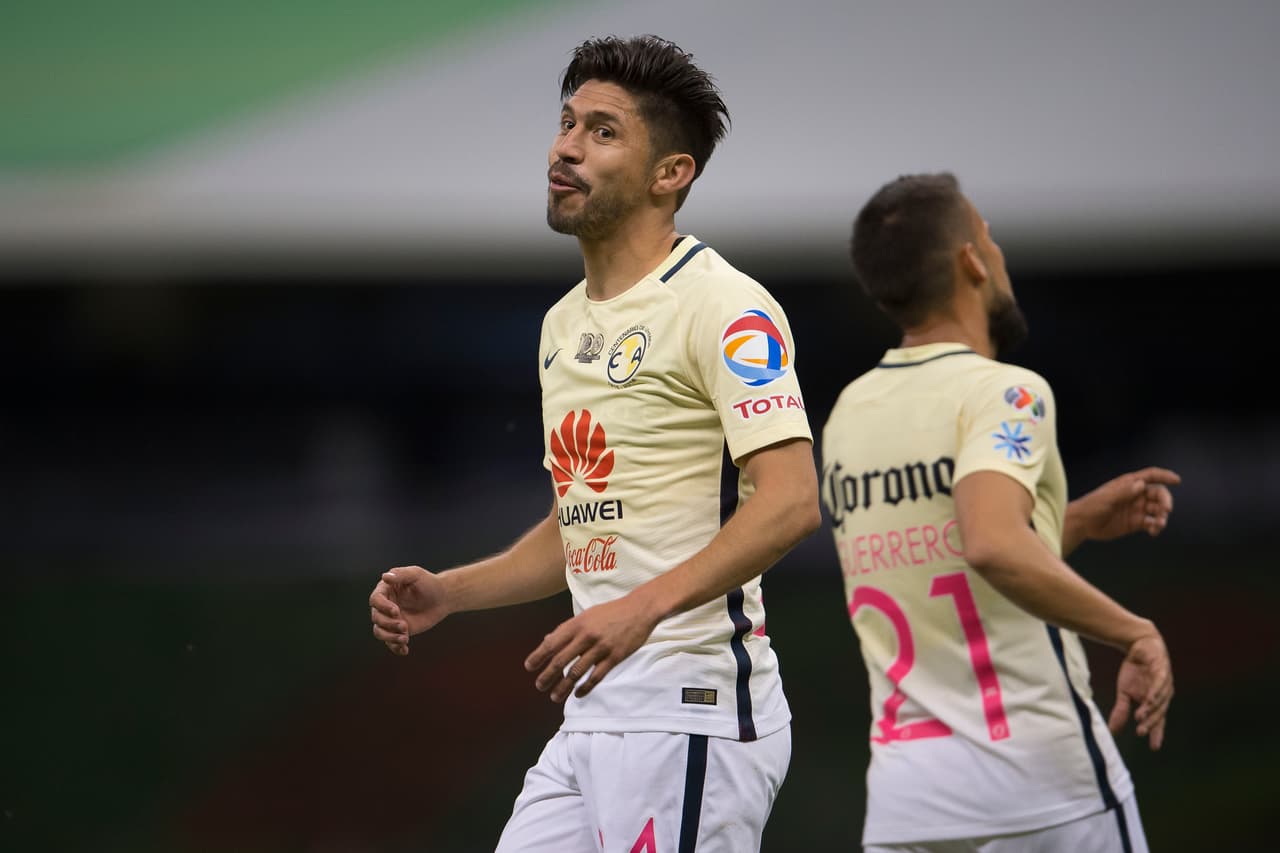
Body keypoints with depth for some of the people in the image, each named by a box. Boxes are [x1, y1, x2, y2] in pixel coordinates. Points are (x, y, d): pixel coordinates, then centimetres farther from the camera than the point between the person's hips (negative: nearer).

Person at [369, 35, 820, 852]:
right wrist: (445, 593, 14)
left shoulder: (722, 307, -9)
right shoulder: (565, 324, 19)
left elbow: (790, 502, -20)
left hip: (689, 701, -9)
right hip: (595, 706, 9)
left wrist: (643, 607, -29)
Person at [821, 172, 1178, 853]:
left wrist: (1078, 521, 25)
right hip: (1041, 774, -6)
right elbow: (993, 547, -30)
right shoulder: (1004, 393, -11)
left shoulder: (845, 415, 12)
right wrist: (1133, 633, -22)